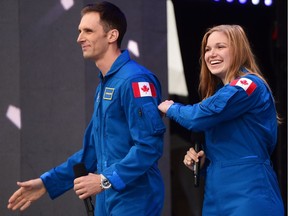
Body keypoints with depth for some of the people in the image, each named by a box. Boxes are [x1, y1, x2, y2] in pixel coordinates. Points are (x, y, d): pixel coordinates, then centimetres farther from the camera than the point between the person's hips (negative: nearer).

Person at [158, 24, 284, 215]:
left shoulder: (249, 85, -11)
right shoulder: (221, 92, 18)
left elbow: (200, 117, -18)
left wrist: (170, 108, 3)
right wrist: (202, 159, 4)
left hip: (248, 194, -9)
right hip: (217, 195, 9)